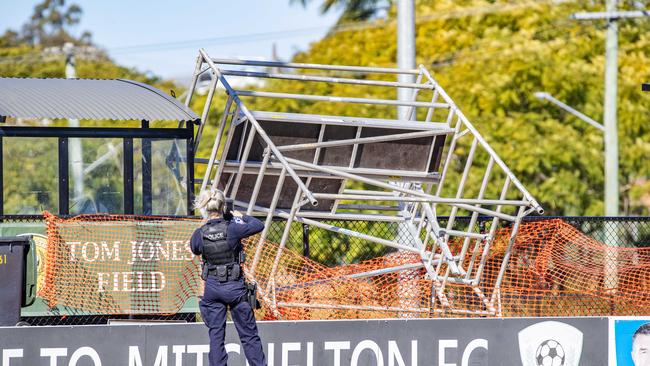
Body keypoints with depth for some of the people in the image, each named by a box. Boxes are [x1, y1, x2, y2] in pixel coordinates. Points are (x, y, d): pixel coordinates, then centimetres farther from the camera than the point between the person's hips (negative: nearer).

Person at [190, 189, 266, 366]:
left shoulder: (200, 234, -8)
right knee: (248, 334, 7)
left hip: (212, 287, 2)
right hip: (234, 287, -2)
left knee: (216, 334, 8)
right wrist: (242, 217, 15)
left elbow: (195, 249, 15)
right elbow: (259, 225, -2)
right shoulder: (232, 229, -16)